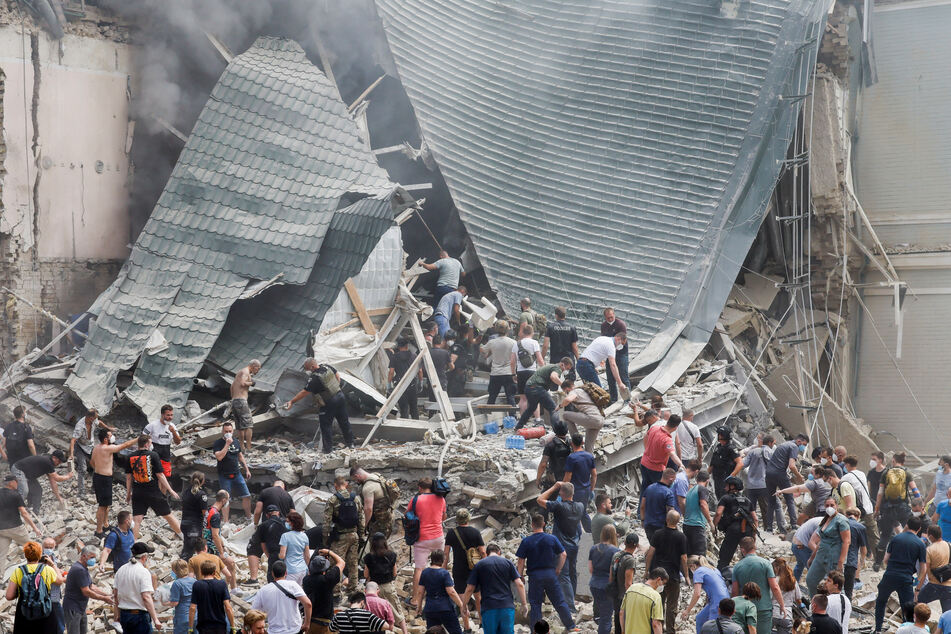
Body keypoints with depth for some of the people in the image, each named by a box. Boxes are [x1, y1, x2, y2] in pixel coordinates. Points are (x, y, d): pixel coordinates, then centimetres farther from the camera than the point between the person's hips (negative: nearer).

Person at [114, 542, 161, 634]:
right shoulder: (143, 572, -15)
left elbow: (115, 594, 13)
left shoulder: (120, 570, 7)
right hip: (140, 615, -7)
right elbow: (146, 597, -22)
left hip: (124, 615, 7)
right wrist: (155, 619, -21)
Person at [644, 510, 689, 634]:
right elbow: (683, 558, -7)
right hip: (673, 574, -2)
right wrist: (686, 575, 4)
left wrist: (647, 570, 5)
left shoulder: (657, 533, -4)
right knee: (672, 604, 7)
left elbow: (650, 553, -5)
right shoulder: (681, 537, -8)